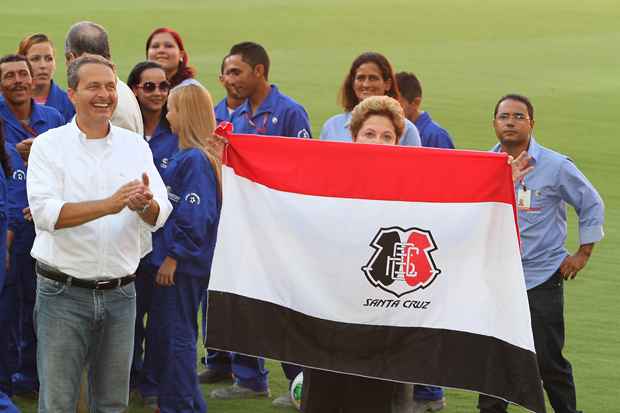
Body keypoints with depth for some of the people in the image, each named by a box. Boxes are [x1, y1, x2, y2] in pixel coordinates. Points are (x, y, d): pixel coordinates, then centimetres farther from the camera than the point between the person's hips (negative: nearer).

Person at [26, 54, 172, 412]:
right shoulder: (49, 146, -3)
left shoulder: (135, 146, 7)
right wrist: (109, 205, -28)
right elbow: (44, 212, -18)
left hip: (120, 292, 3)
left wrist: (145, 205, -26)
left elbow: (160, 216, -1)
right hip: (63, 292, -3)